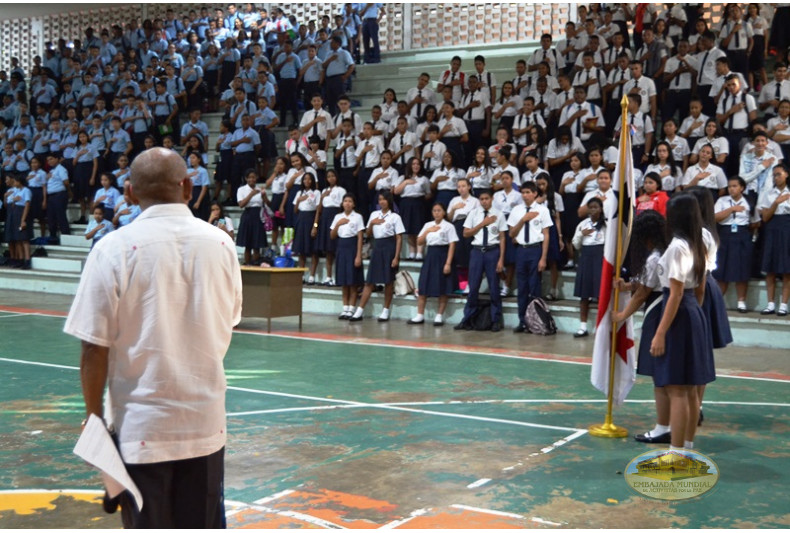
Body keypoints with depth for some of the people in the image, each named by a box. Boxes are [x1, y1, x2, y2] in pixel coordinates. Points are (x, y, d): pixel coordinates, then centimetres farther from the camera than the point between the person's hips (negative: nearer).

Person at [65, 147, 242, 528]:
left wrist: (94, 415, 1)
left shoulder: (115, 248, -12)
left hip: (141, 424, -3)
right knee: (205, 525, 15)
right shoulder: (221, 243, -1)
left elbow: (95, 347, -11)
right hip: (206, 419, 3)